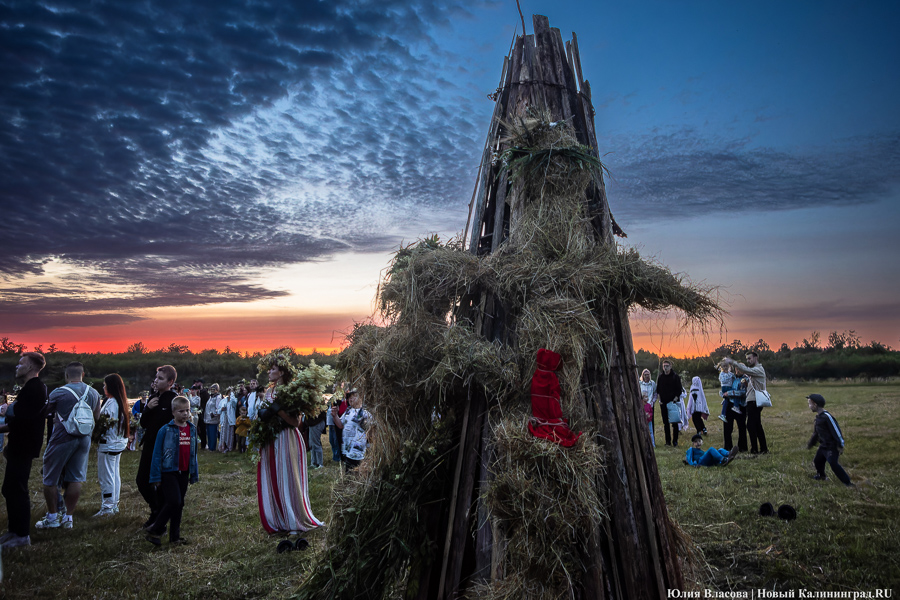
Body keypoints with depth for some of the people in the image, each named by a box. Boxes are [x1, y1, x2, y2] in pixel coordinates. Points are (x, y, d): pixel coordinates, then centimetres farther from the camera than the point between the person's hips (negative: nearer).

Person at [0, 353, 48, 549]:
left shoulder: (35, 388, -16)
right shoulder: (29, 388, 18)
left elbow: (25, 415, -29)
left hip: (23, 448, -10)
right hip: (19, 446, 10)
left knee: (17, 489, -5)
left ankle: (22, 535, 1)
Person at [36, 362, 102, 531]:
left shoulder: (59, 392, -11)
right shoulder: (93, 393, 5)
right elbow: (96, 419, 14)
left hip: (62, 439, -4)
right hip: (84, 439, 5)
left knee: (50, 479, 11)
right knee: (75, 479, 8)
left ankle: (52, 517, 17)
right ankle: (68, 518, 13)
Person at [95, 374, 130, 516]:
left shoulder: (111, 403, -18)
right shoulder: (122, 402, 10)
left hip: (108, 444, -9)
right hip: (119, 443, 9)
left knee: (106, 476, -1)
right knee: (115, 475, 15)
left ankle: (107, 507, 4)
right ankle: (114, 505, 23)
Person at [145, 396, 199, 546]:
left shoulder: (192, 429, 5)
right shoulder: (166, 430, -10)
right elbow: (157, 454, -7)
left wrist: (195, 474, 13)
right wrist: (155, 477, -8)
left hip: (183, 473, 5)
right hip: (168, 472, -5)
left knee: (179, 504, 10)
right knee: (174, 502, -13)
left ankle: (175, 536, 20)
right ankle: (154, 530, 4)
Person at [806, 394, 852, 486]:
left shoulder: (826, 416, -22)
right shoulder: (818, 417, 9)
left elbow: (836, 430, -22)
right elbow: (816, 433, 21)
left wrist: (840, 446, -21)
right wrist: (810, 444, 29)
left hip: (831, 446, -9)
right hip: (823, 446, 9)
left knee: (833, 464, -17)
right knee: (817, 461, 18)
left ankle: (847, 482, -9)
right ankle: (821, 476, 41)